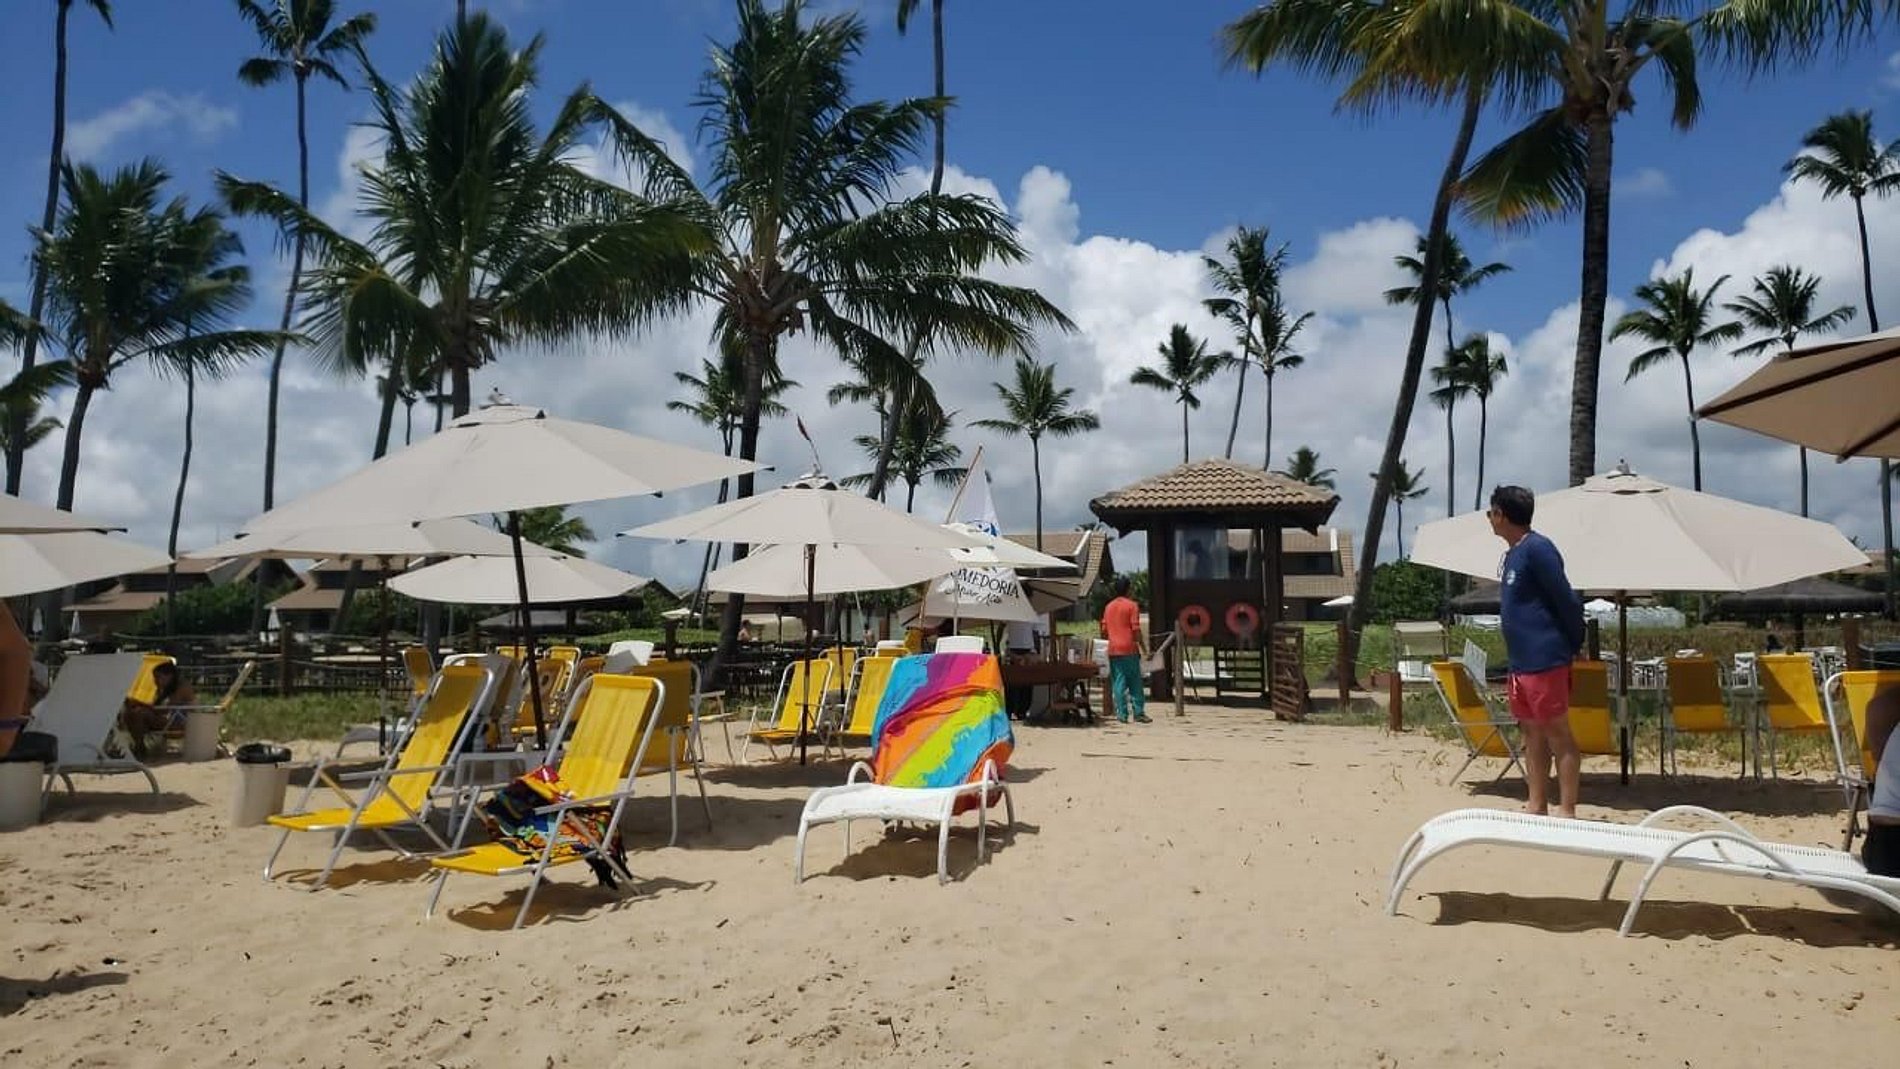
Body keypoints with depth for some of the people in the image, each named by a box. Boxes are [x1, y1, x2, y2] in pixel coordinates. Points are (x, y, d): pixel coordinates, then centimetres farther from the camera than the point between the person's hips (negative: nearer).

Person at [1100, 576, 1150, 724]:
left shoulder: (1108, 607, 10)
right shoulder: (1132, 605, -4)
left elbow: (1104, 631, 11)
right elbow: (1136, 630, -9)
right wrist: (1144, 648, -3)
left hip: (1113, 650, 4)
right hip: (1129, 649, -4)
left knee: (1118, 683, 3)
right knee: (1135, 683, 4)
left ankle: (1122, 714, 0)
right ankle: (1138, 713, 5)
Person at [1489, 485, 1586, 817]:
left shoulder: (1537, 549, -14)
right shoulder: (1512, 554, 15)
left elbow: (1567, 600, -15)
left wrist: (1574, 646, -5)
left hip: (1545, 661, -10)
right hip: (1520, 662, 10)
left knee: (1558, 736, -4)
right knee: (1533, 736, 13)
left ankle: (1567, 811, 1)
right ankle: (1537, 808, 19)